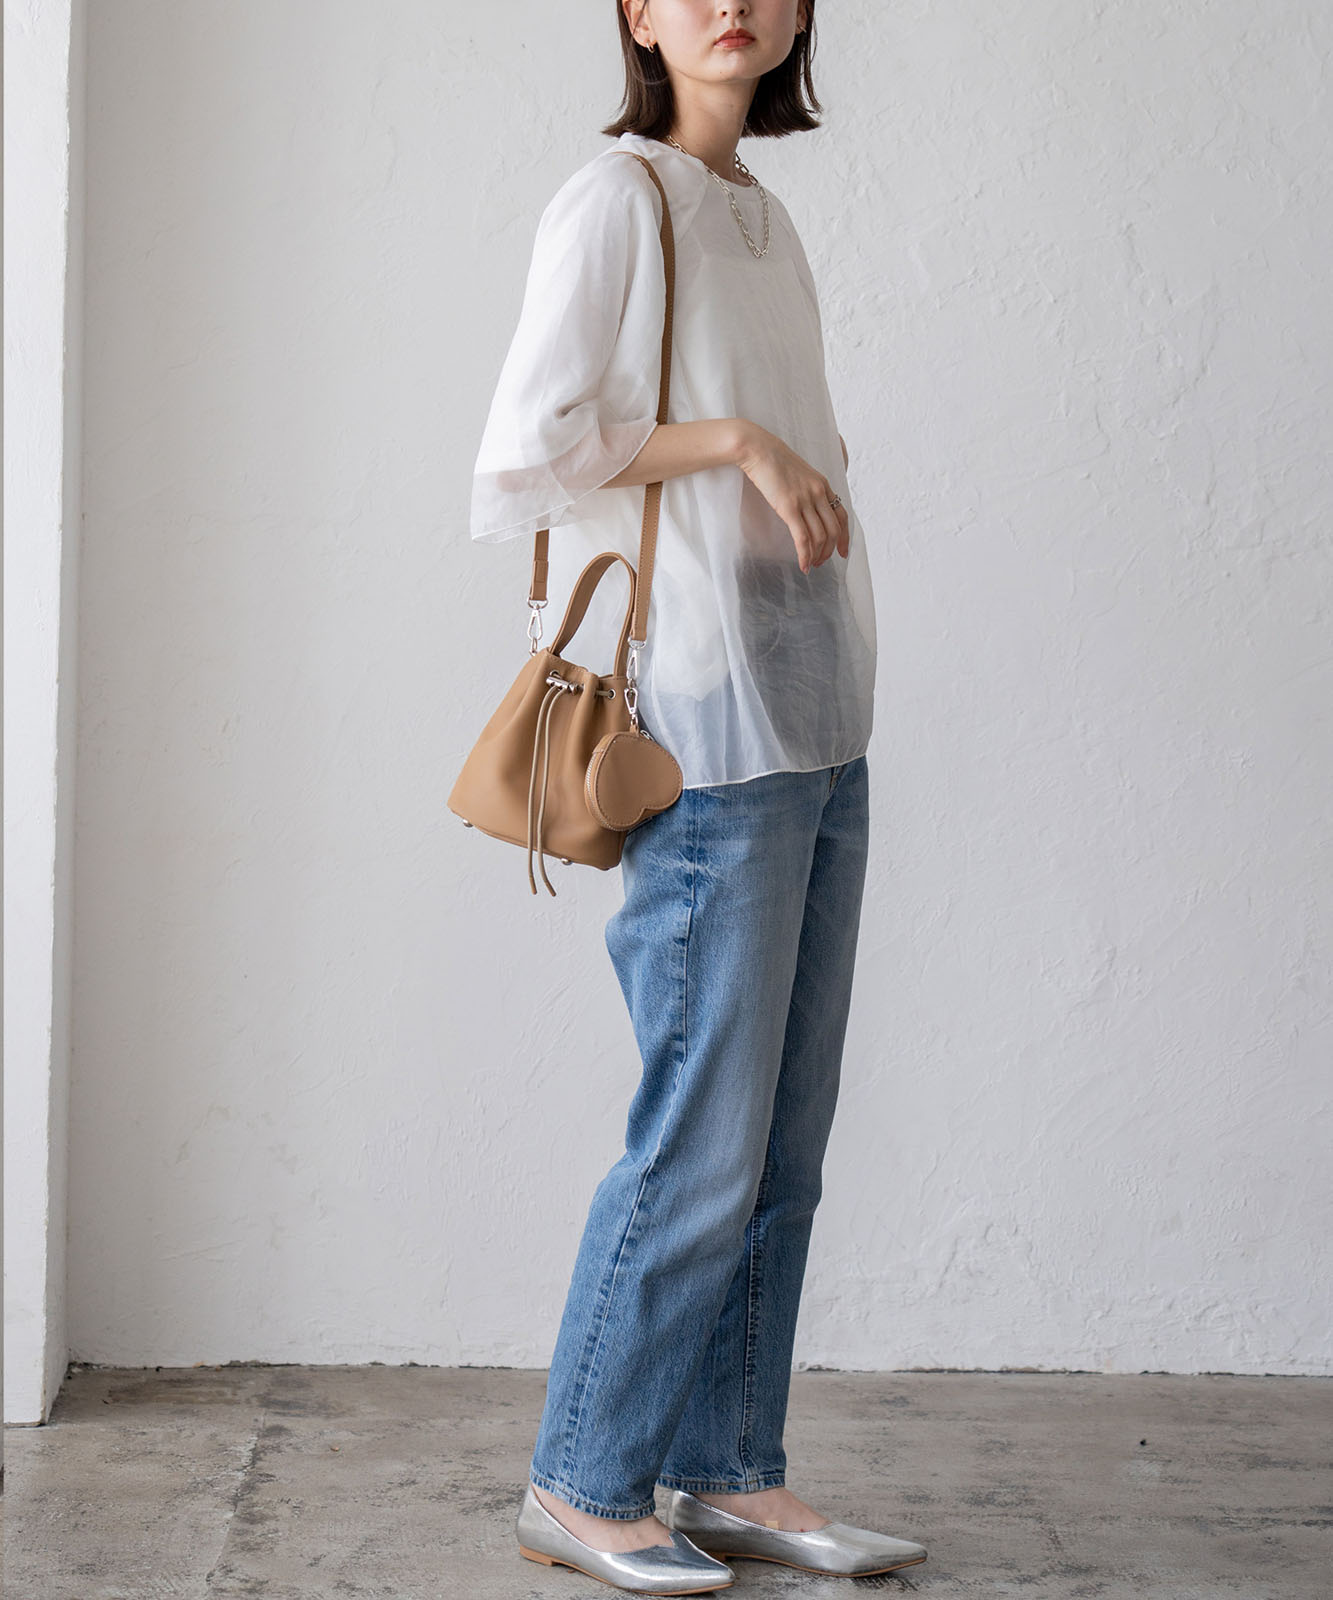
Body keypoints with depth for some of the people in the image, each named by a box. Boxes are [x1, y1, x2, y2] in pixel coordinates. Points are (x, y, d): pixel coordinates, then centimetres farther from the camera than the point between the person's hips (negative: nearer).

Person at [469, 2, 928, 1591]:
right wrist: (734, 440, -14)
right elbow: (521, 459, -13)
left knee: (785, 1145, 9)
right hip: (712, 739, -8)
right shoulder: (614, 202, -6)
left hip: (818, 729, 8)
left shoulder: (760, 215, 17)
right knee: (704, 1144, -4)